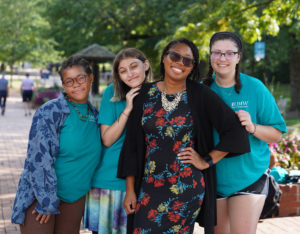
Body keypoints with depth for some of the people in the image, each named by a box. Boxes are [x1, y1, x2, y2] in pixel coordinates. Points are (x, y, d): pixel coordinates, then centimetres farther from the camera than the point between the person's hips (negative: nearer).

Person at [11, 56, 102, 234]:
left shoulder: (94, 114, 6)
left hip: (76, 197, 6)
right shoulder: (50, 112, -13)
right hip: (41, 194, -5)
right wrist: (48, 202, -18)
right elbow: (39, 159, -17)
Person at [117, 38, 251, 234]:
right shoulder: (146, 94, 5)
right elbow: (132, 144, 7)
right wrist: (130, 190, 5)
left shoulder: (201, 95, -2)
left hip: (186, 188, -2)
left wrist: (207, 161, -5)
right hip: (149, 187, 2)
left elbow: (235, 131, -3)